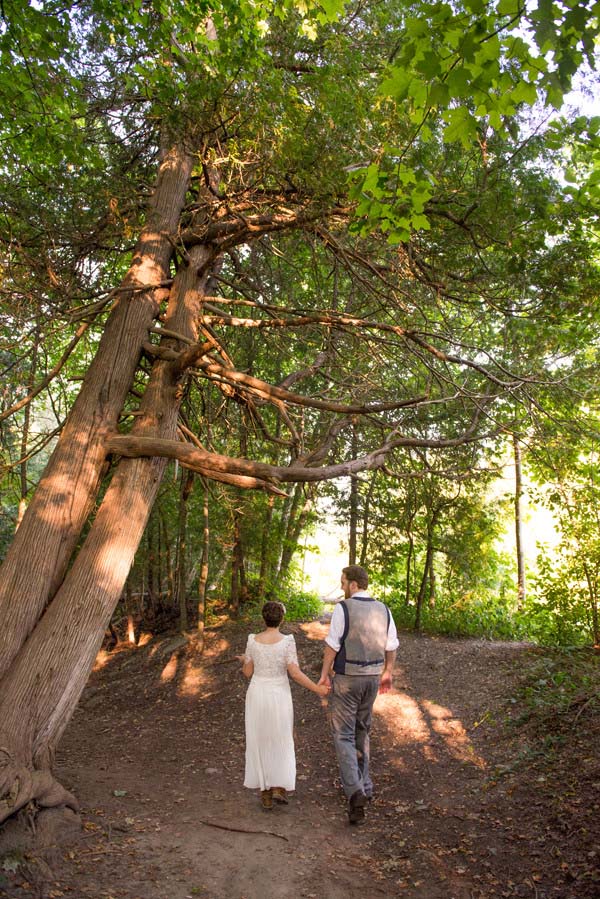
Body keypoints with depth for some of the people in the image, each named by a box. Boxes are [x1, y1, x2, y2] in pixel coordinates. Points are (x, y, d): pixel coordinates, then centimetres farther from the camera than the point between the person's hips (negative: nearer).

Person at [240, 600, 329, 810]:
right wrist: (317, 689, -6)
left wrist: (244, 661, 23)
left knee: (260, 743, 14)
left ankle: (266, 793, 17)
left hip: (257, 696, 2)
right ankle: (279, 787, 8)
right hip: (279, 697, -2)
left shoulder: (253, 640, -7)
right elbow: (295, 674, -17)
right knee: (281, 742, 18)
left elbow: (248, 672, 1)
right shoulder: (287, 641, -14)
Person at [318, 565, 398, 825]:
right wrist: (387, 672, 21)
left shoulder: (343, 608, -15)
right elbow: (391, 646, 7)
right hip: (372, 677, 6)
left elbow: (332, 645, -14)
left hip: (346, 678, -6)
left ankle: (355, 792, -13)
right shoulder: (383, 609, 2)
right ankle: (363, 785, 32)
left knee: (343, 736, 1)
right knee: (362, 731, 23)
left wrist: (324, 674, -3)